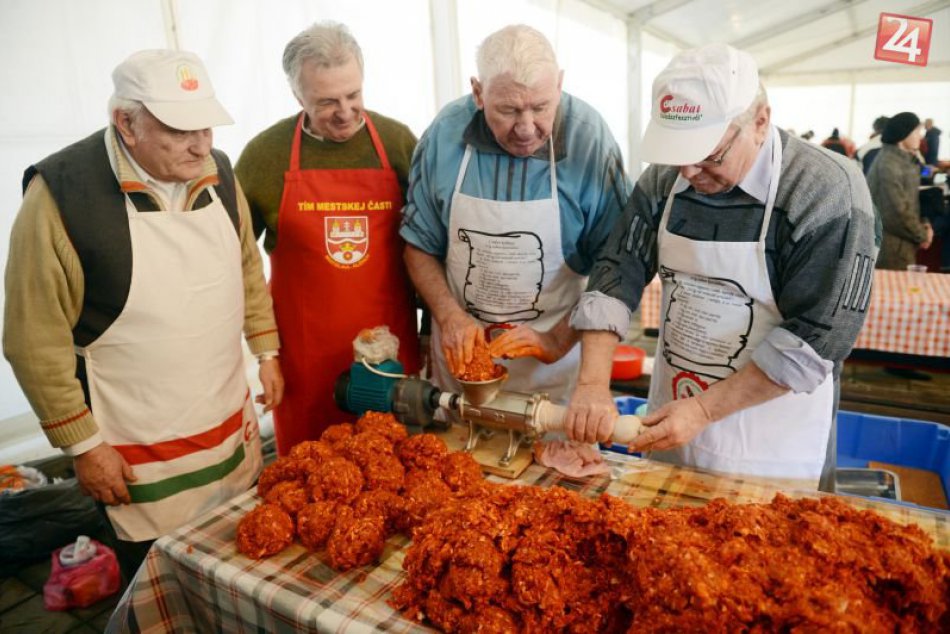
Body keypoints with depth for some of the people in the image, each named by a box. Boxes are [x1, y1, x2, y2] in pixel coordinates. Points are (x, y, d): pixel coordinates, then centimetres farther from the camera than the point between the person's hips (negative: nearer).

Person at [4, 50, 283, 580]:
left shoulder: (217, 172, -2)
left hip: (234, 422, 5)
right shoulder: (61, 193, -18)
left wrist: (267, 351, 10)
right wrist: (83, 444, -10)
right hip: (140, 455, -5)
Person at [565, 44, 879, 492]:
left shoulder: (828, 194, -19)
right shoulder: (663, 179, -5)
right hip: (670, 420, 5)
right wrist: (593, 383, -19)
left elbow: (816, 339, -21)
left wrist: (703, 410, -23)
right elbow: (615, 276, -7)